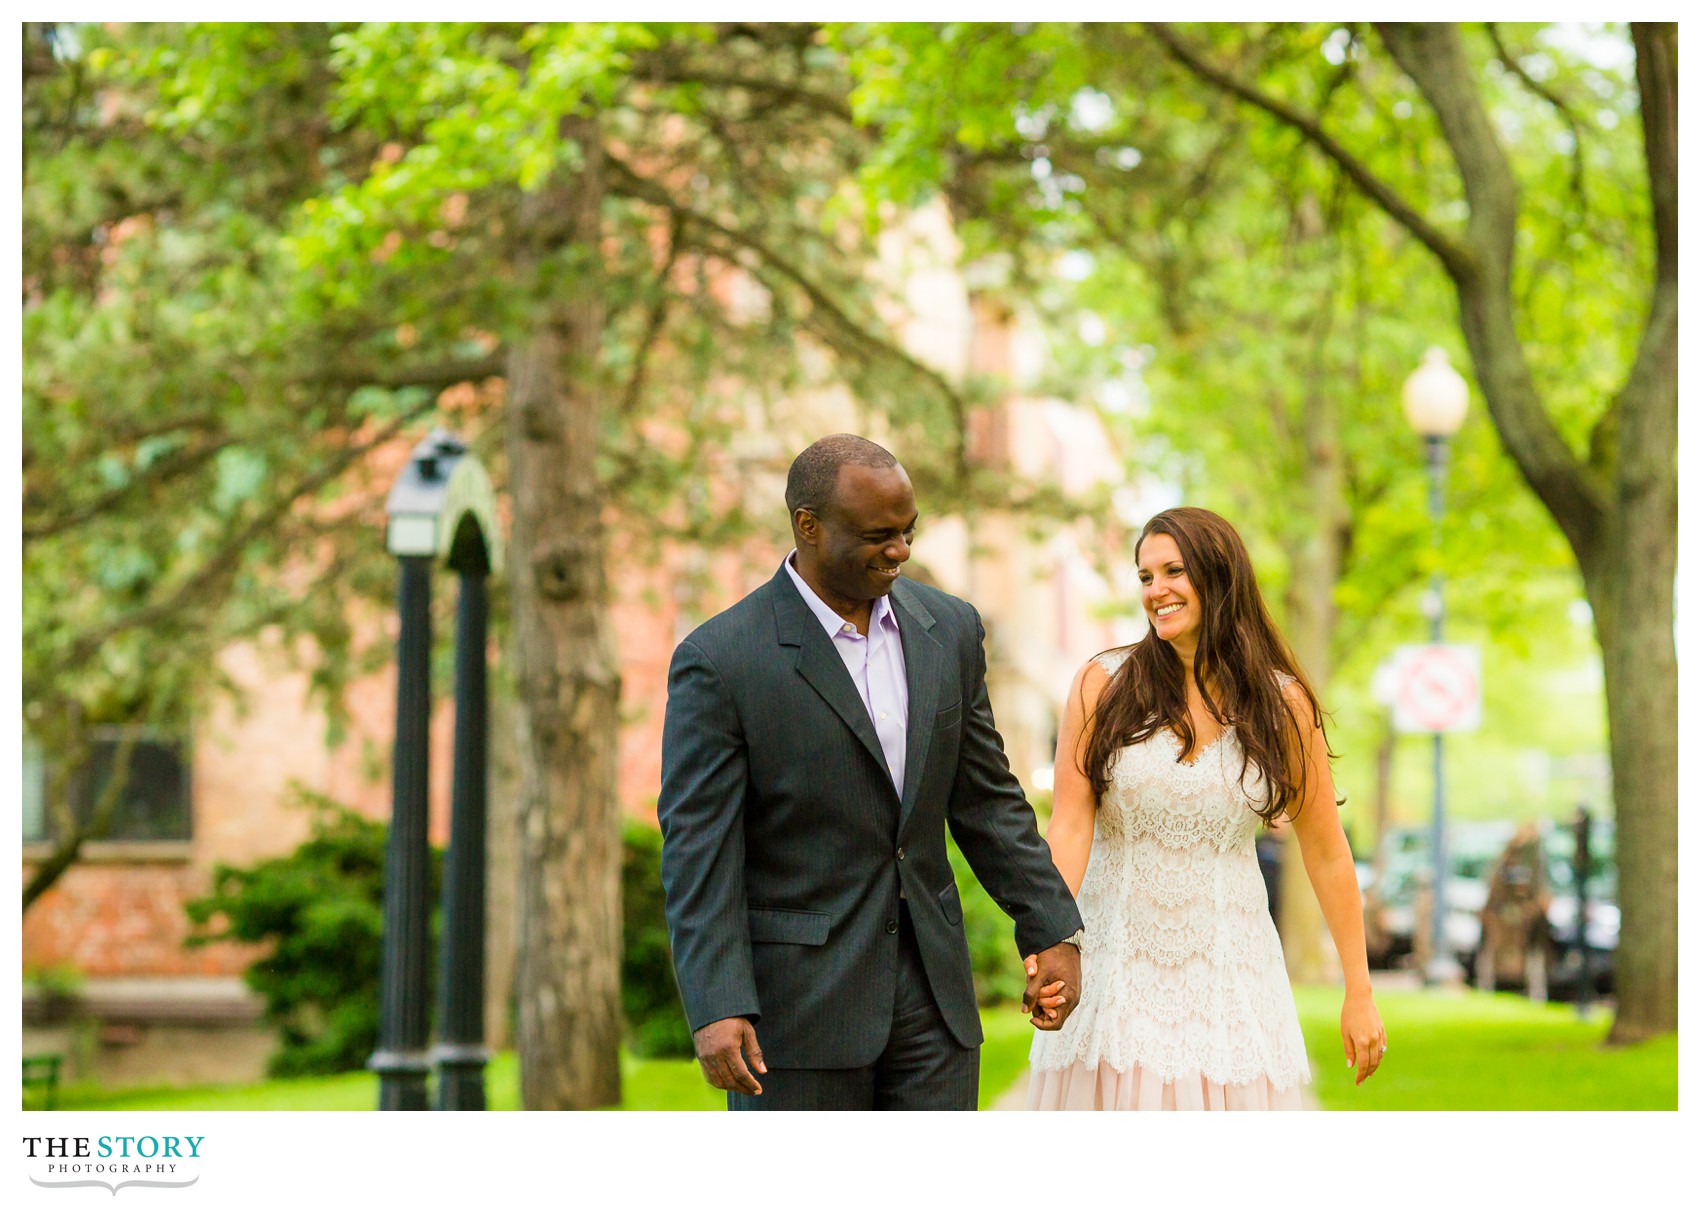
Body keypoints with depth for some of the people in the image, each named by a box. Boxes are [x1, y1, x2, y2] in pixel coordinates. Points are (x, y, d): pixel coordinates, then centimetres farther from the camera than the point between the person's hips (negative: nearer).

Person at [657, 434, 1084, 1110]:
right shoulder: (718, 661, -11)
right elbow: (698, 851, -13)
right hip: (795, 998, -5)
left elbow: (987, 802, 14)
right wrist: (716, 1009, -20)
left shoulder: (949, 630, 6)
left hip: (930, 993, 5)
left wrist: (1053, 930, 10)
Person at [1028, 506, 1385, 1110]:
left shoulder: (1282, 702, 1)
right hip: (1116, 963, 0)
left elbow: (1326, 852, 4)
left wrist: (1359, 991, 5)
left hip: (1226, 965, 1)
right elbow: (1068, 826, -7)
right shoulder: (1103, 684, -2)